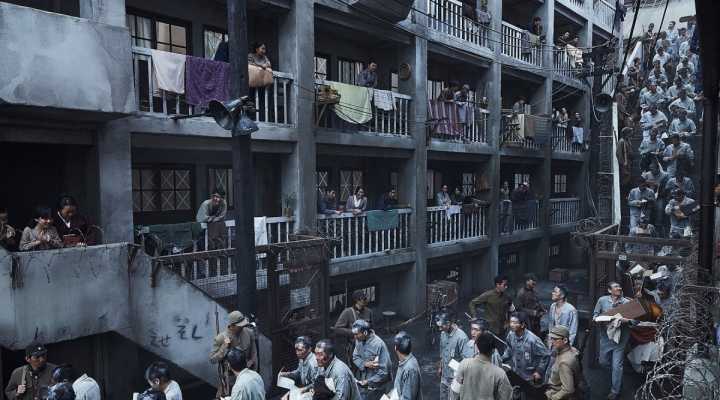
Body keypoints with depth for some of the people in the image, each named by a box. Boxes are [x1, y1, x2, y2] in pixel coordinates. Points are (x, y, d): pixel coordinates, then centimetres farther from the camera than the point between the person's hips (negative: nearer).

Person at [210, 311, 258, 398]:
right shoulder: (220, 338, -18)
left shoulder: (249, 333, -9)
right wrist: (224, 347, -26)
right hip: (229, 379, -3)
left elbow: (253, 355, 1)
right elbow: (212, 360, -13)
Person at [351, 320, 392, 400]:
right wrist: (364, 364, -17)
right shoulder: (359, 340, -6)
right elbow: (355, 357, 4)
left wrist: (369, 381, -18)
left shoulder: (379, 344, -25)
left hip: (375, 386, -5)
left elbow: (385, 370, -23)